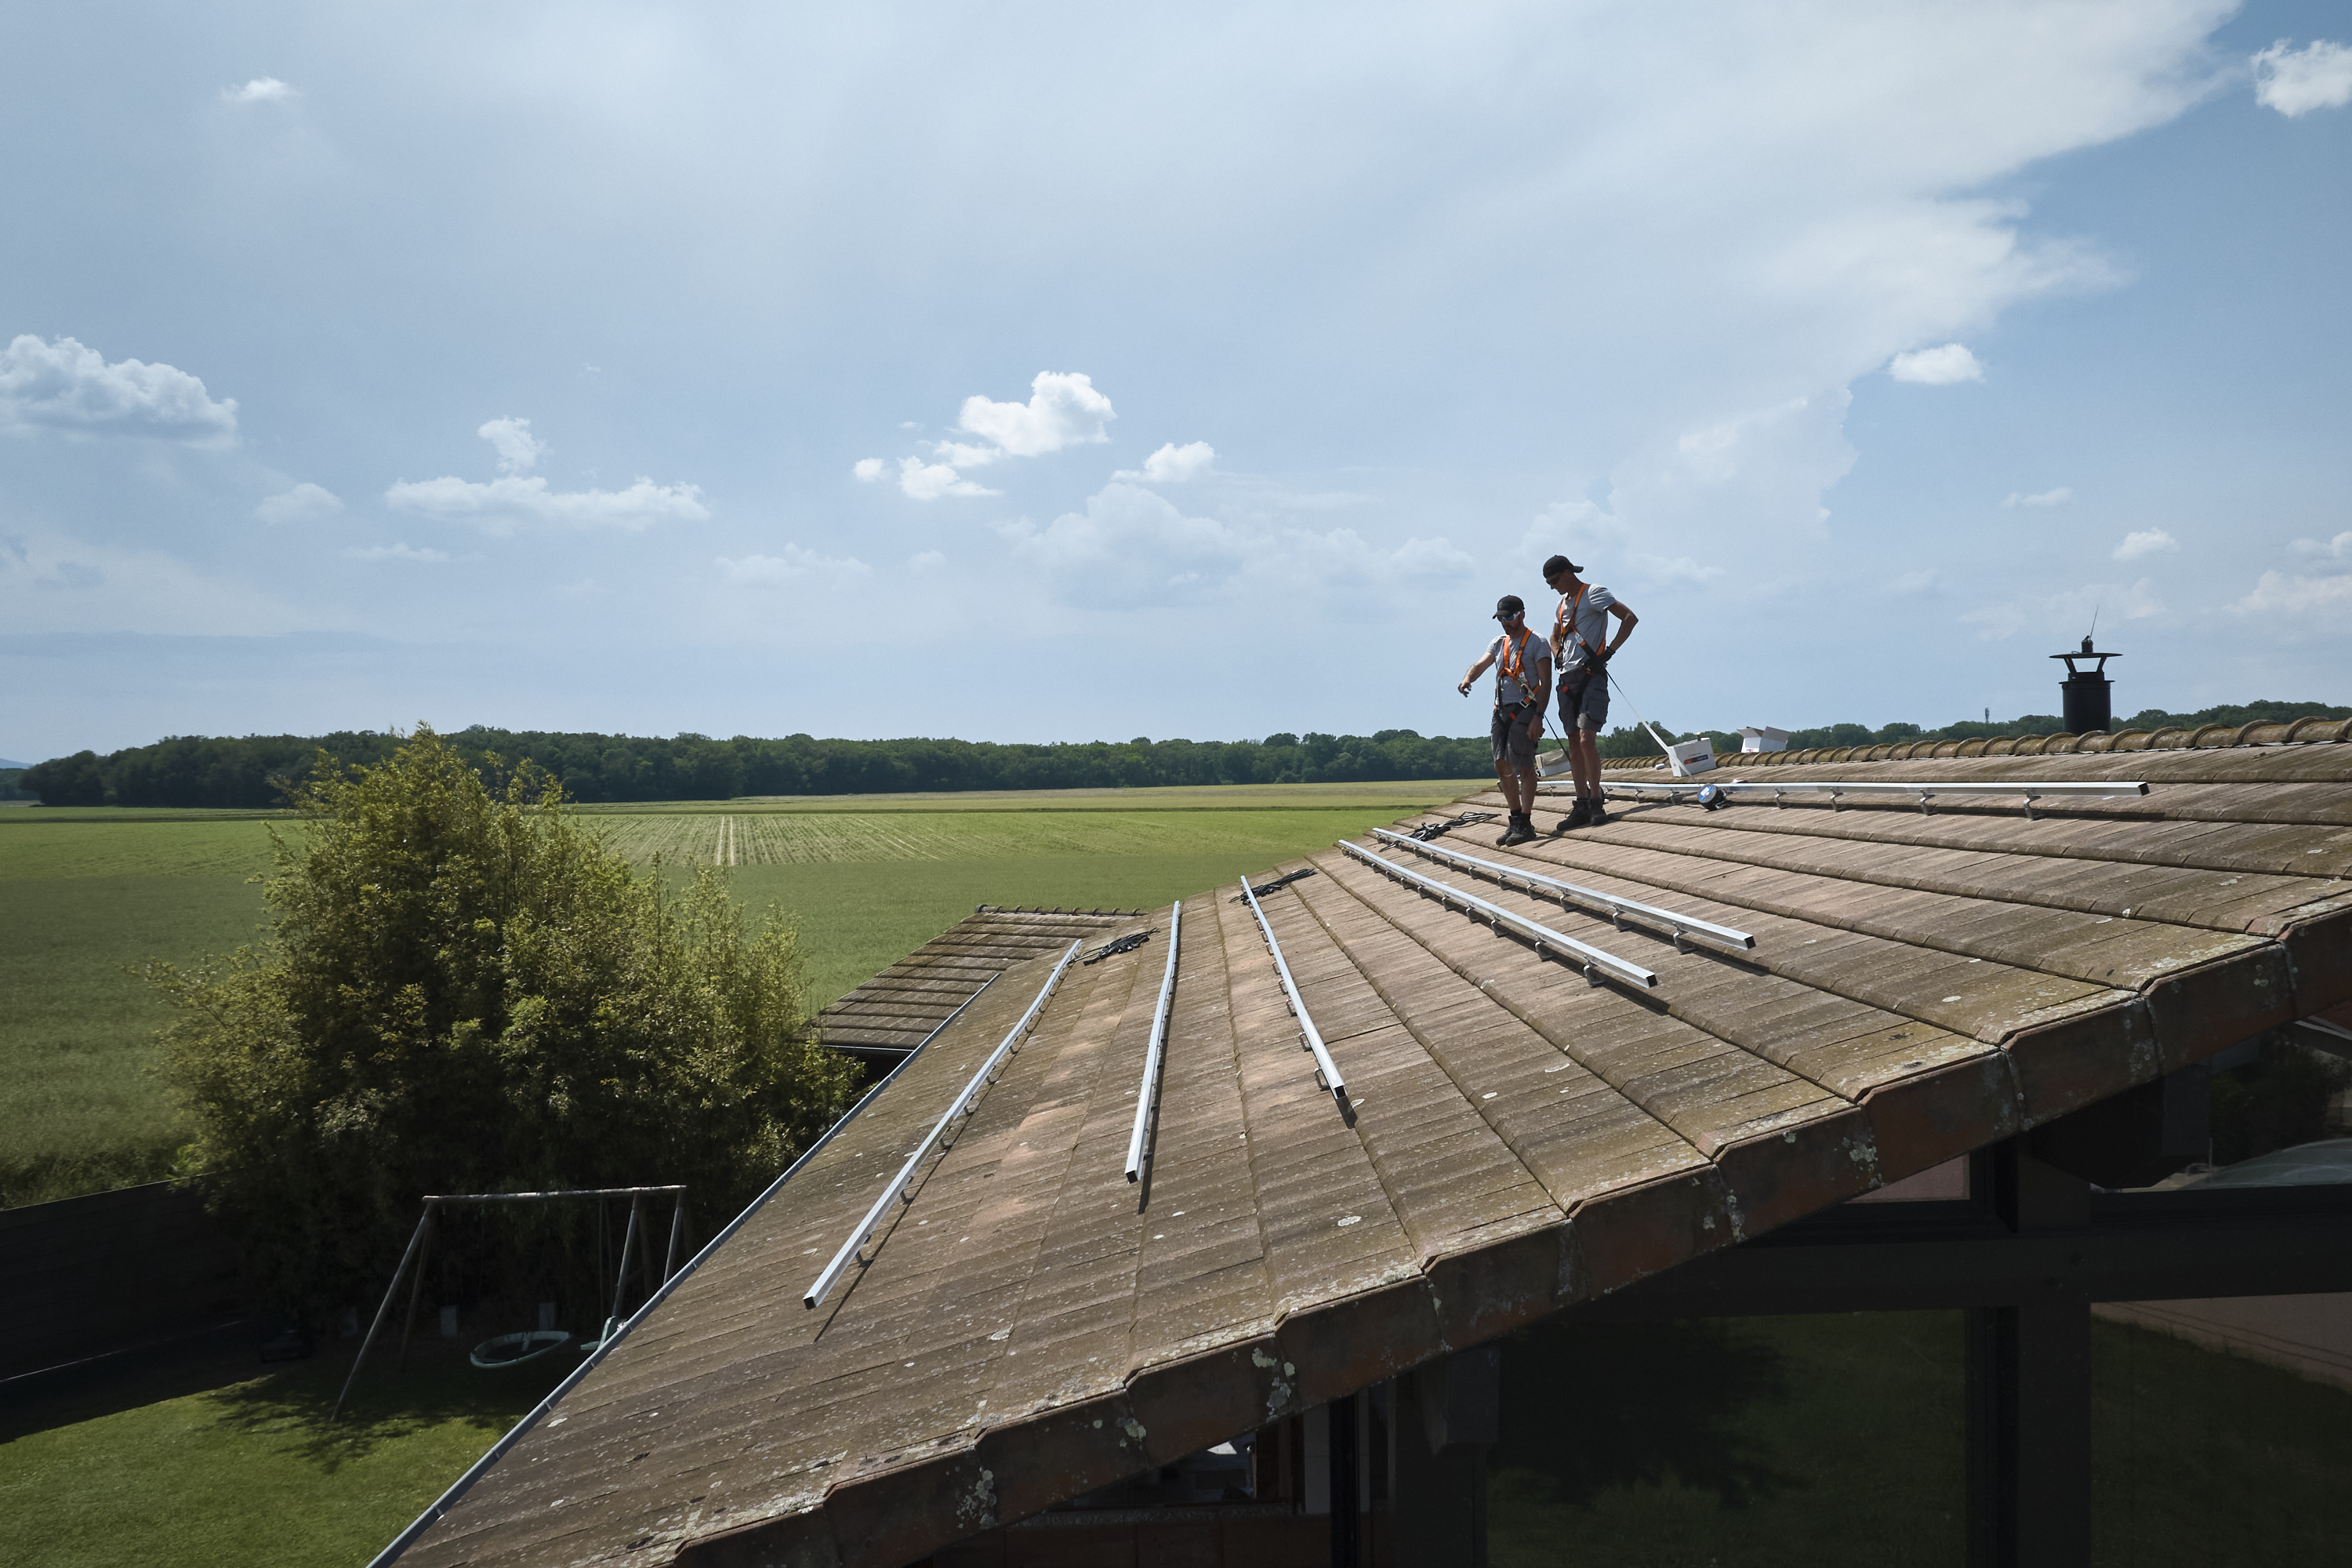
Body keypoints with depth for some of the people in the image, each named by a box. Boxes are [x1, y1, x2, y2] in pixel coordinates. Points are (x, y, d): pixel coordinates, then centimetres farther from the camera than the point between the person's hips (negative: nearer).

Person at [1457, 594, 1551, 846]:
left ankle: (1526, 825, -5)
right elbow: (1480, 665, 4)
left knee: (1523, 766, -10)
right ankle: (1516, 822, 14)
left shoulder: (1537, 643, -3)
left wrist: (1538, 716, -19)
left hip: (1526, 709, -7)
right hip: (1502, 710, 7)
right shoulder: (1499, 642, 17)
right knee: (1502, 766, 5)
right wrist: (1467, 678, -20)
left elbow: (1545, 683, -8)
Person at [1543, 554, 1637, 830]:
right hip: (1568, 678, 8)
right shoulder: (1562, 604, 20)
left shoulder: (1594, 594, -5)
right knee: (1574, 743, 5)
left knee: (1587, 739, -17)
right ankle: (1582, 806, 7)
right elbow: (1555, 637, 36)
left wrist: (1610, 651, -17)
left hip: (1591, 675, -8)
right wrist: (1557, 655, 14)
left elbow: (1630, 618, -13)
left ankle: (1596, 803, -11)